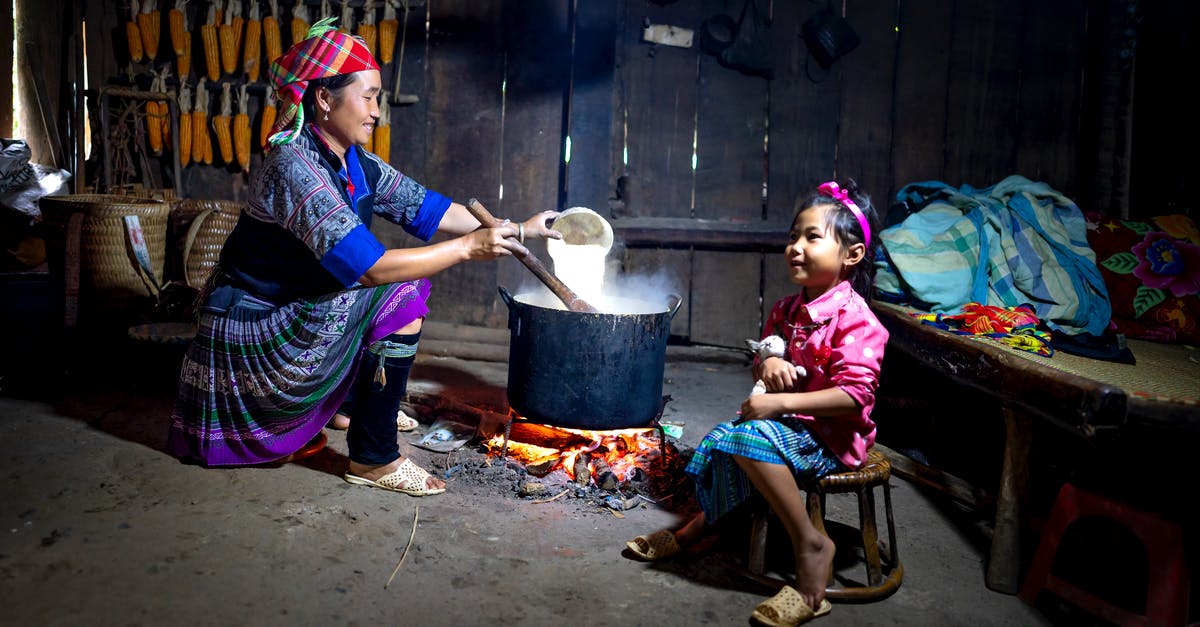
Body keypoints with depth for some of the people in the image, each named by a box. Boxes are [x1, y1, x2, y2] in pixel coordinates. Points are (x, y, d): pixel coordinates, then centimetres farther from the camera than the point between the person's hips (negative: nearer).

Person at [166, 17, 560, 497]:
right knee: (401, 295, -19)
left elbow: (424, 206, 4)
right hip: (254, 332, -9)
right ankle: (374, 459, -11)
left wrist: (514, 230, -2)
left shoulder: (355, 163, 0)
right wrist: (467, 248, -30)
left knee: (404, 276, 14)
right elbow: (368, 267, -34)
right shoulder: (293, 166, -26)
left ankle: (359, 400, 25)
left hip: (295, 310, 9)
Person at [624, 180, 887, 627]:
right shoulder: (786, 310, 7)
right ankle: (704, 522, 22)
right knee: (724, 439, 2)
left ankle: (810, 545, -17)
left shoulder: (854, 319, -19)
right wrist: (767, 364, -6)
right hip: (791, 424, 9)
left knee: (751, 437, -28)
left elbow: (855, 394, -26)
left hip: (833, 437, -9)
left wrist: (781, 402, -28)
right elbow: (763, 356, 20)